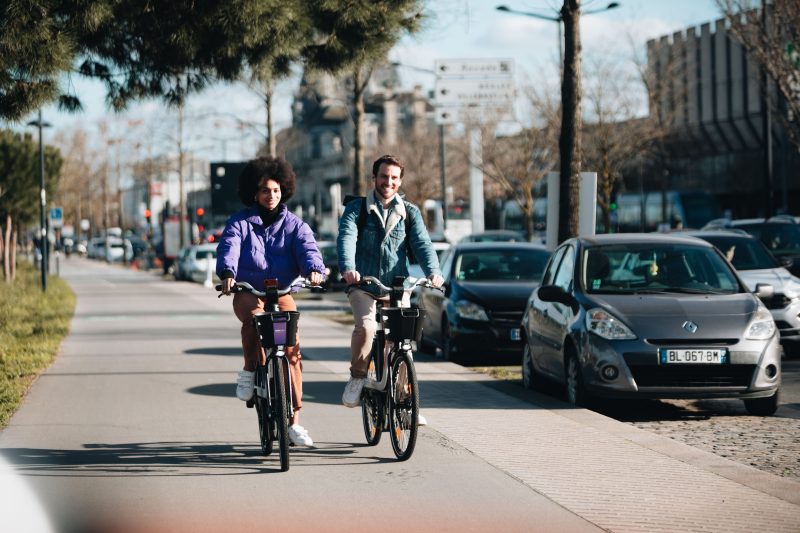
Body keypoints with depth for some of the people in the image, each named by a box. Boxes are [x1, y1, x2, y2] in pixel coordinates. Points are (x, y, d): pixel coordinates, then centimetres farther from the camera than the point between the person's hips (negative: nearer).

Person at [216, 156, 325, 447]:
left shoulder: (294, 224, 6)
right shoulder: (239, 223, 3)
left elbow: (307, 247, -12)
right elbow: (229, 247, -15)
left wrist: (314, 269, -35)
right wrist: (227, 273, -37)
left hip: (282, 292, 2)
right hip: (248, 291, -2)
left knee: (292, 349, -11)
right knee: (254, 317, -37)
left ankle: (294, 421, -5)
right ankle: (249, 370, -11)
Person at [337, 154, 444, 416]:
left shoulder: (409, 212, 9)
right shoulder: (357, 208, 2)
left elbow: (422, 243, -5)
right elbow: (346, 237, -15)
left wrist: (433, 271, -25)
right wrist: (348, 268, -35)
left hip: (397, 285, 2)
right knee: (366, 326, -28)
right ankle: (357, 378, -5)